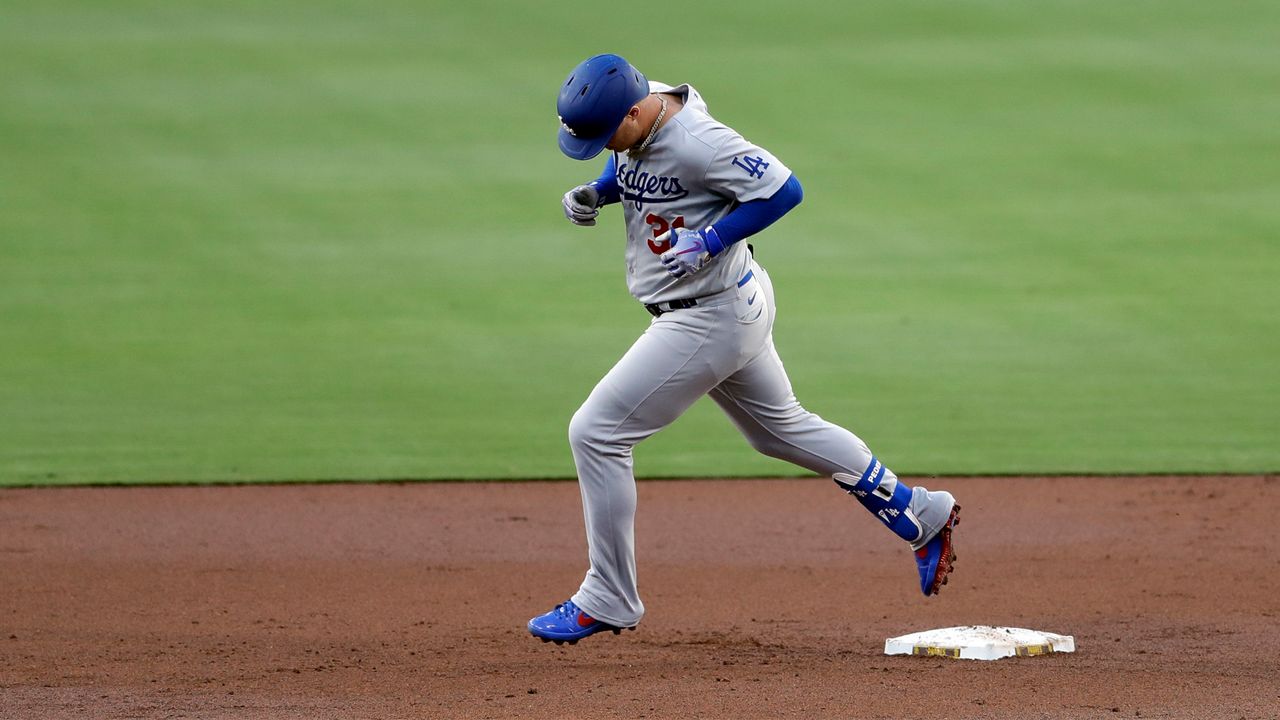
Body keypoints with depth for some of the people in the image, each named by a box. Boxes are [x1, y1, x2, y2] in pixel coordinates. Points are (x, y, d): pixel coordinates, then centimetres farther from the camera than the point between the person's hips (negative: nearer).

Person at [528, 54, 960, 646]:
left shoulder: (697, 143, -30)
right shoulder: (638, 118, -4)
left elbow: (784, 189, -27)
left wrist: (707, 241, -29)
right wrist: (595, 193, -3)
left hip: (712, 318, -10)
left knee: (596, 431, -7)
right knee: (780, 428, 25)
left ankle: (609, 601, 2)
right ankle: (921, 516, 34)